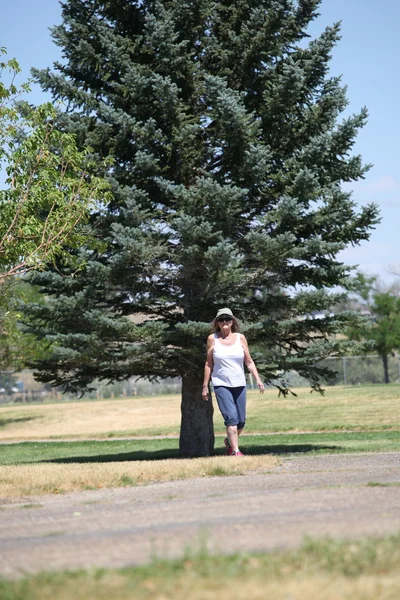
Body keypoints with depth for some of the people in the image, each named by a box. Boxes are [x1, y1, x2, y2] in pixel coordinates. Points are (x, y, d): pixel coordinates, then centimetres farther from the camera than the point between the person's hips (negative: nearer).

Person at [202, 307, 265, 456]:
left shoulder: (240, 338, 5)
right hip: (221, 385, -3)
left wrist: (258, 379, -3)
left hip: (239, 384, 3)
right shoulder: (212, 339, 2)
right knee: (231, 418, -17)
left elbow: (249, 362, 8)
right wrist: (205, 386, 5)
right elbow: (208, 364, 6)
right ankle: (235, 451, -15)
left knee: (241, 422, 5)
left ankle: (229, 441, 33)